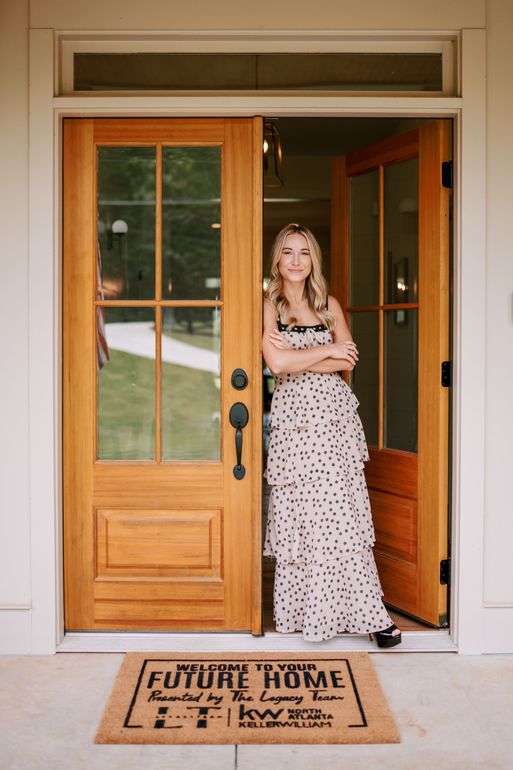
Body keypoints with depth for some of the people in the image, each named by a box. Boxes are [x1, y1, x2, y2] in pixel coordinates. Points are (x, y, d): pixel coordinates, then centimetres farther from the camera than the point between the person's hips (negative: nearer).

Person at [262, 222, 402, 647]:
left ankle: (369, 612, 6)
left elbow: (349, 360, 2)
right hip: (295, 419, -2)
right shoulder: (269, 305, 1)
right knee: (301, 517, 1)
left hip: (336, 417, 3)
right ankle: (308, 611, 13)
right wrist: (326, 351, -4)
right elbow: (276, 362, -13)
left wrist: (295, 356, -8)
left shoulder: (329, 305, 13)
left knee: (346, 515, 2)